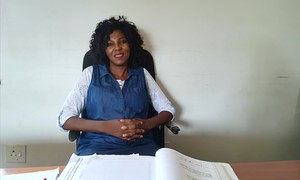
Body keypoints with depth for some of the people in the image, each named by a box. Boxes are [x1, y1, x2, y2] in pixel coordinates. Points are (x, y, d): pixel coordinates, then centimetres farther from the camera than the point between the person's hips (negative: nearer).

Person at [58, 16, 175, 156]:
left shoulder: (142, 74, 15)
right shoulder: (90, 74, 8)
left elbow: (168, 109, 12)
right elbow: (65, 119, -1)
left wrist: (146, 124, -10)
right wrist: (107, 127, -17)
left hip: (140, 146, 3)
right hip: (98, 146, -2)